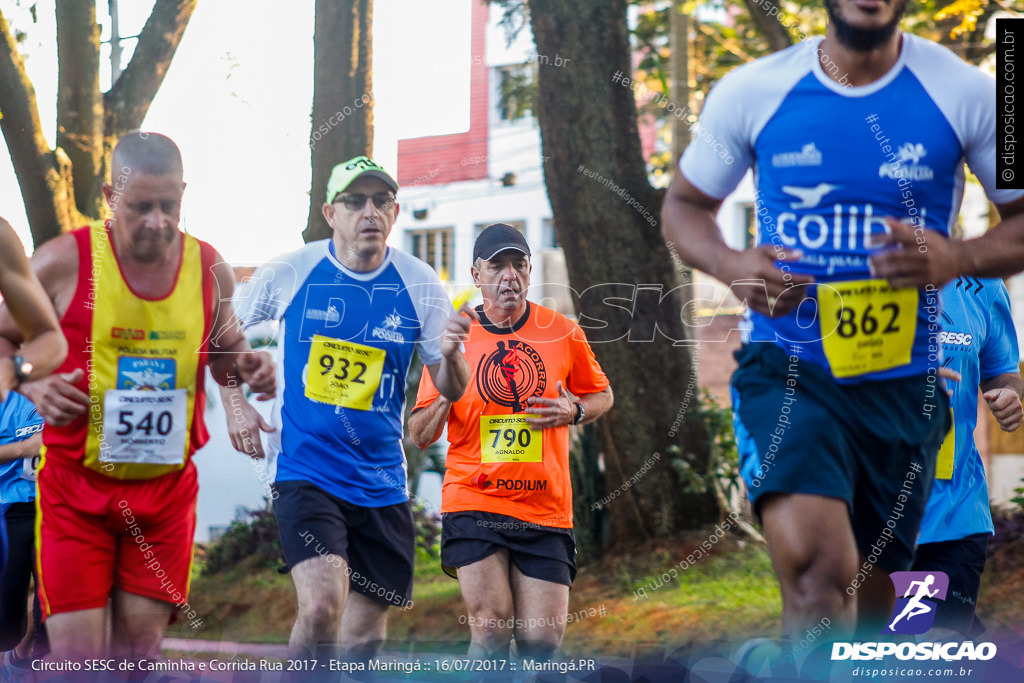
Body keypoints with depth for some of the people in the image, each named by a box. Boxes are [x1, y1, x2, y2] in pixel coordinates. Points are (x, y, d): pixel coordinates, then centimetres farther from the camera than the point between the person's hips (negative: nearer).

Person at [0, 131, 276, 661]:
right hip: (76, 483, -3)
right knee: (76, 654, -8)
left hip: (167, 486, 3)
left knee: (140, 648, 4)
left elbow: (225, 353, 19)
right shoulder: (64, 262, -9)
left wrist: (247, 368, -5)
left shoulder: (210, 270, 2)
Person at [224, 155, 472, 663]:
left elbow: (451, 391, 3)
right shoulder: (290, 273, -5)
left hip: (382, 483, 3)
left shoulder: (420, 285, -1)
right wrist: (235, 407, 0)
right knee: (322, 606, -24)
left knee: (365, 635, 8)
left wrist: (450, 353, -19)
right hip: (305, 470, -3)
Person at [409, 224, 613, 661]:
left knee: (541, 641, -3)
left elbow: (602, 395, 19)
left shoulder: (563, 334, 4)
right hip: (473, 504, -1)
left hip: (546, 509, 1)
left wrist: (573, 411, -4)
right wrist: (445, 394, -16)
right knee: (492, 630, -17)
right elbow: (420, 437, 4)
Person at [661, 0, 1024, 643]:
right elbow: (684, 205, 13)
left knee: (868, 602, 14)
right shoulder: (753, 91, -1)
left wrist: (958, 259, -17)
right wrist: (731, 266, -10)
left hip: (904, 381, 2)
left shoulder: (966, 94, -2)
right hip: (786, 370, -2)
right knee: (818, 565, -27)